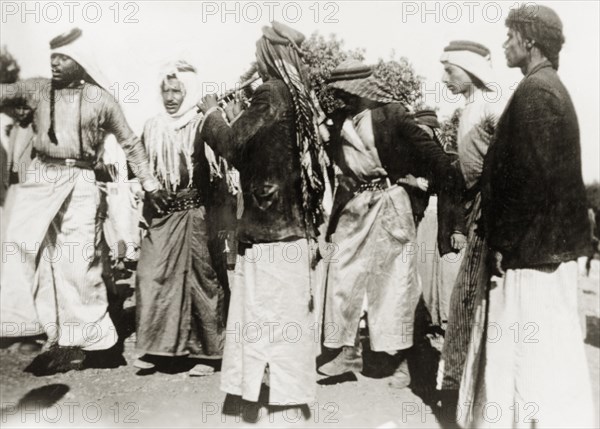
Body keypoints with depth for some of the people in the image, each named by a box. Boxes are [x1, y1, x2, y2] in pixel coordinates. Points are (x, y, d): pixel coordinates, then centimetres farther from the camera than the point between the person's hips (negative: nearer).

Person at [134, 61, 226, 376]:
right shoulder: (153, 127, 11)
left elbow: (218, 172, -7)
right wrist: (146, 205, 12)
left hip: (194, 214, -4)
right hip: (160, 214, 4)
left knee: (200, 277, 2)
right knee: (153, 276, 1)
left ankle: (205, 349, 13)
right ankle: (156, 346, 14)